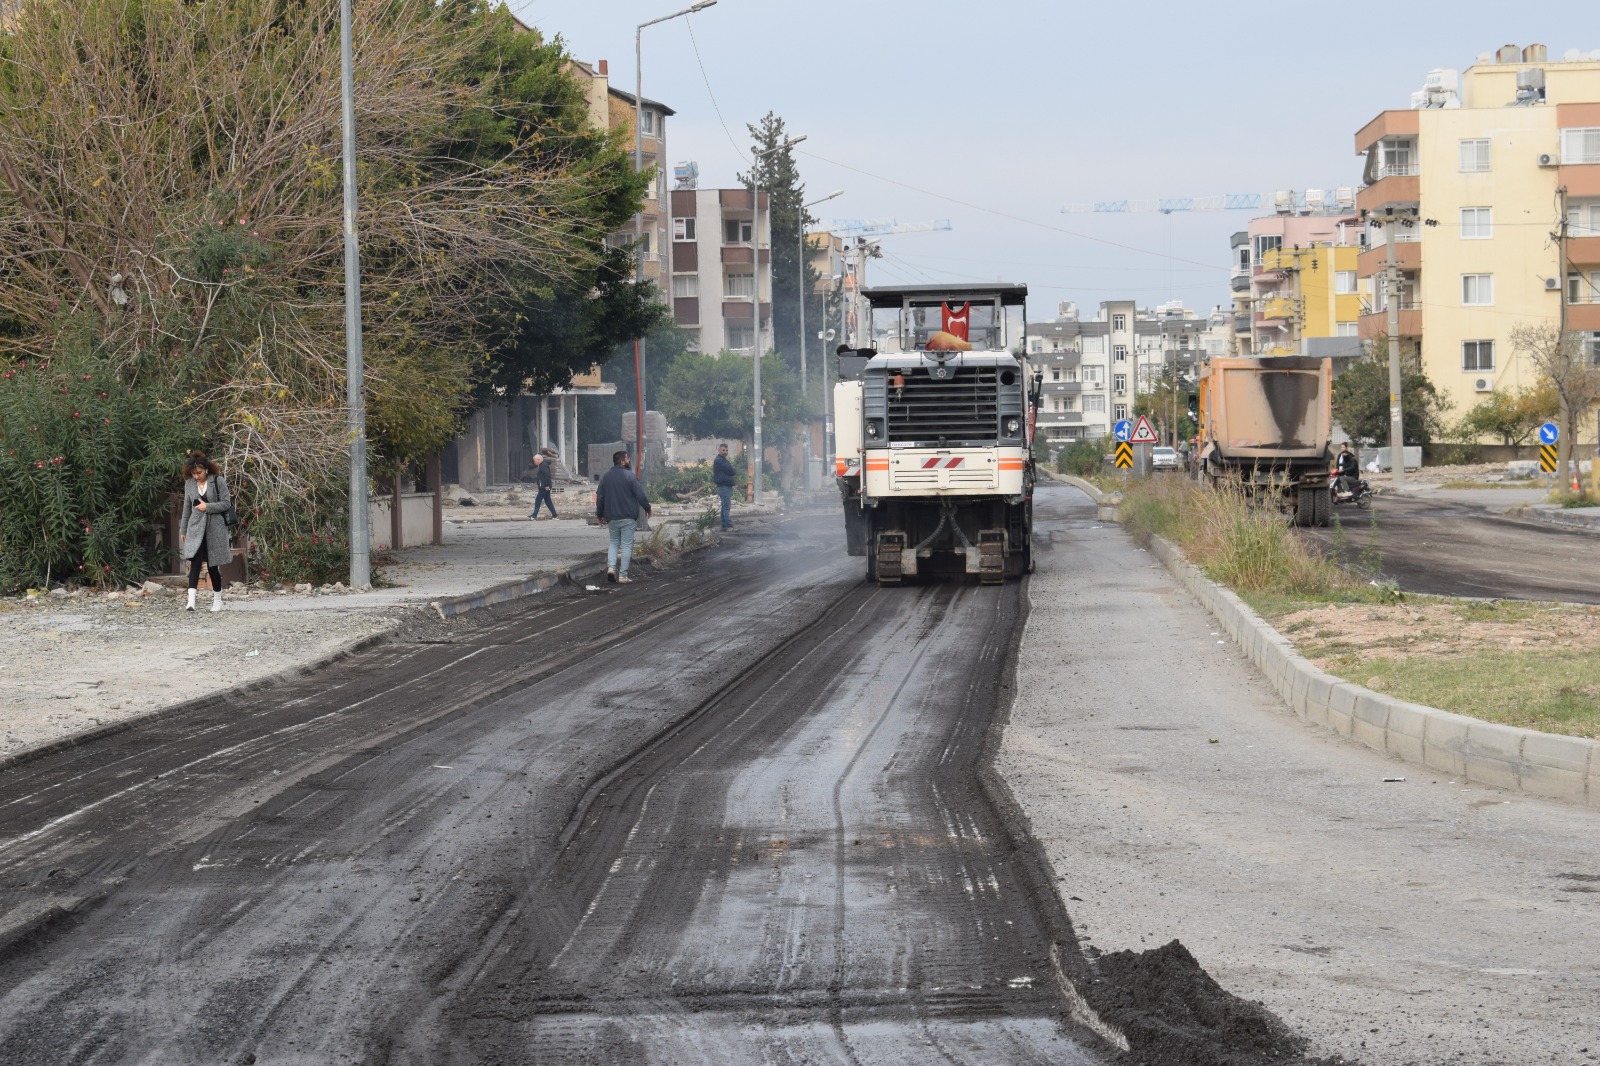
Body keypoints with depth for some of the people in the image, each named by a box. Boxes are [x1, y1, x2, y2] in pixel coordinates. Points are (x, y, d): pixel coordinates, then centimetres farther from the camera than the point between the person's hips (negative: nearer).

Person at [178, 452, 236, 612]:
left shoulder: (218, 481, -4)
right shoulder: (189, 484, 7)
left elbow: (226, 503, -4)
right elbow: (187, 508, 16)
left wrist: (207, 507, -14)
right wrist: (183, 530, 18)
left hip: (215, 527, -2)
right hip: (196, 528, 2)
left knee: (213, 565, 6)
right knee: (195, 562, -14)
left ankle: (217, 599, 22)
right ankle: (191, 600, -23)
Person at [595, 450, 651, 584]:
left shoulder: (606, 477, 4)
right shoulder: (629, 476, -11)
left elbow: (599, 497, 8)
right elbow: (640, 495, -11)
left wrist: (600, 515, 19)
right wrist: (648, 509, 5)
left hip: (611, 518, 4)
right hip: (628, 517, -4)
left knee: (614, 542, 18)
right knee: (626, 545, 1)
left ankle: (611, 567, -2)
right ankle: (623, 575, -1)